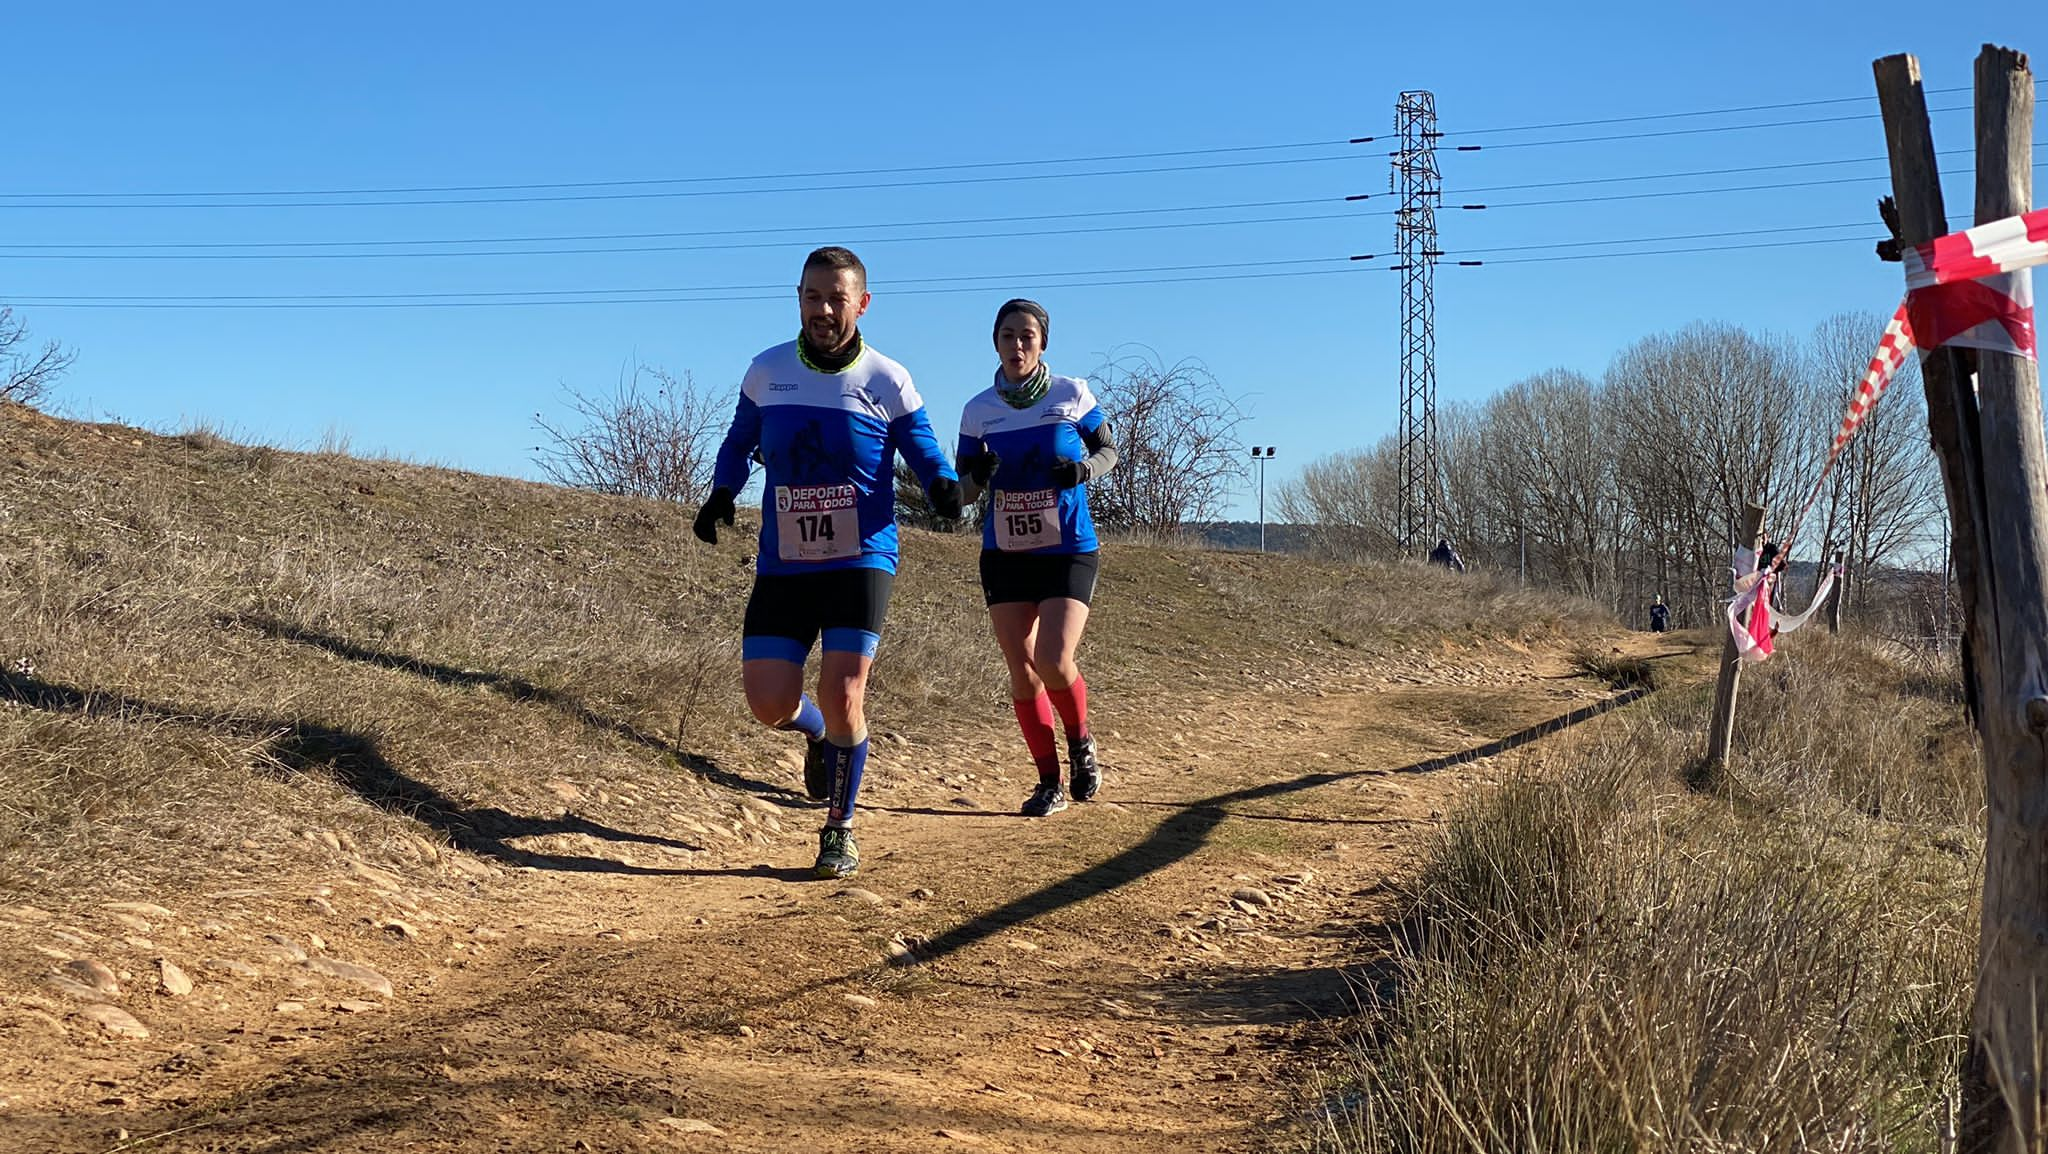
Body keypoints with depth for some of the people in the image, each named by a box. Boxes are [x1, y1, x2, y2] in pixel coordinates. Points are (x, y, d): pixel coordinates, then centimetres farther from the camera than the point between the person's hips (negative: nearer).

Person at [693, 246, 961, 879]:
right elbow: (739, 442, 16)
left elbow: (926, 455, 1)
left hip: (860, 562, -3)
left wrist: (945, 486, -22)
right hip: (782, 565, 3)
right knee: (769, 705, -4)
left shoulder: (887, 381, -4)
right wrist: (722, 492, -4)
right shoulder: (767, 371, 3)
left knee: (842, 698, -12)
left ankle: (840, 829, 11)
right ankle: (819, 734, 34)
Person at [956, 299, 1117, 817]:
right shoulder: (979, 410, 1)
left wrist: (1084, 469, -13)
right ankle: (1049, 782, 18)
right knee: (1022, 672, 3)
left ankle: (1081, 744, 15)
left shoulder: (1073, 394, -3)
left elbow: (1108, 450, 10)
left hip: (1068, 551, -3)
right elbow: (961, 490, 6)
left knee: (1054, 663, -17)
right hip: (1004, 555, 3)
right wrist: (978, 476, -18)